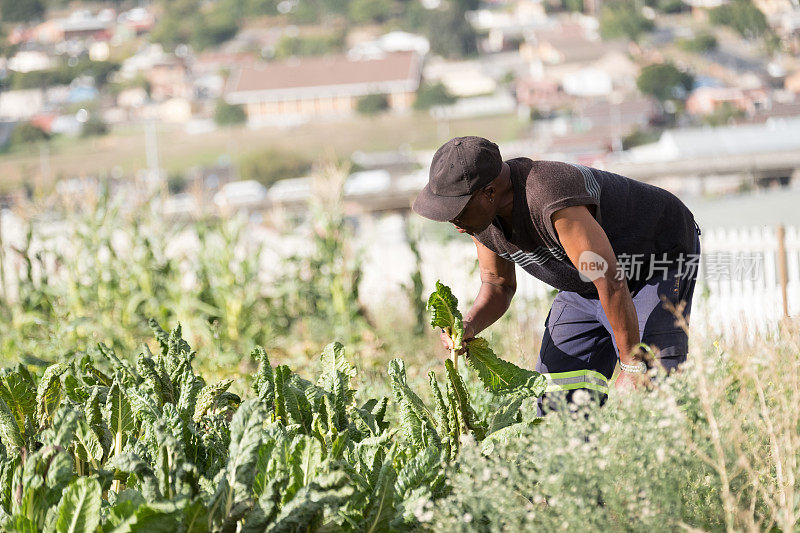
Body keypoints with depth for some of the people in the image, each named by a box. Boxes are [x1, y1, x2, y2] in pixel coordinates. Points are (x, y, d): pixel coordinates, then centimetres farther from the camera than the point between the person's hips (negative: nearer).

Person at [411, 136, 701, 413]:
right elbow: (497, 285, 3)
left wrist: (632, 366, -30)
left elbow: (611, 284, -36)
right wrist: (469, 325, -18)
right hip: (590, 281, 8)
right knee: (557, 393, -2)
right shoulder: (481, 210, -13)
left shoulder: (552, 199, -40)